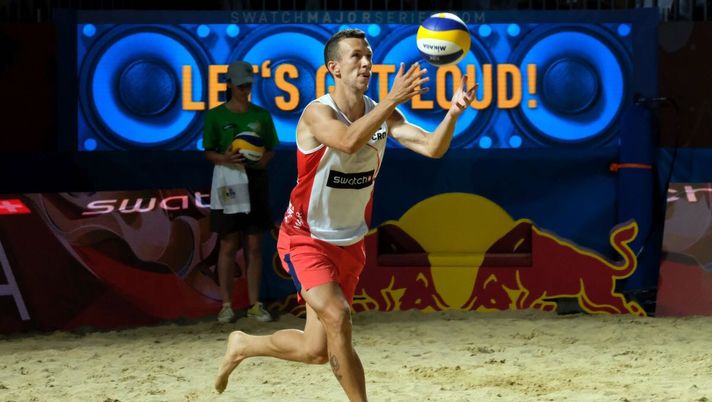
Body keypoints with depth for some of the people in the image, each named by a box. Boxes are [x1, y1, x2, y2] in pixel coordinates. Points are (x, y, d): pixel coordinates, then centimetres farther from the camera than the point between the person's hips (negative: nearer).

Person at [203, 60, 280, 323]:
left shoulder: (261, 115, 7)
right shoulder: (216, 115, -1)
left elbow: (271, 149, 10)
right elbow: (208, 152, 1)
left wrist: (264, 160, -12)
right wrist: (225, 158, -20)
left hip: (255, 180, 3)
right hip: (227, 180, -3)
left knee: (255, 245, 3)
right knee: (229, 245, -1)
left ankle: (254, 304, 8)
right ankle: (226, 305, 5)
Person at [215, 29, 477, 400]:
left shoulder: (383, 115, -3)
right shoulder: (317, 113, -19)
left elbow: (433, 148, -15)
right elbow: (348, 142, -41)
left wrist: (454, 112, -34)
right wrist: (393, 101, -49)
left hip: (349, 244, 6)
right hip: (305, 239, -6)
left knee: (316, 350, 6)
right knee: (337, 318, -27)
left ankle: (243, 345, 34)